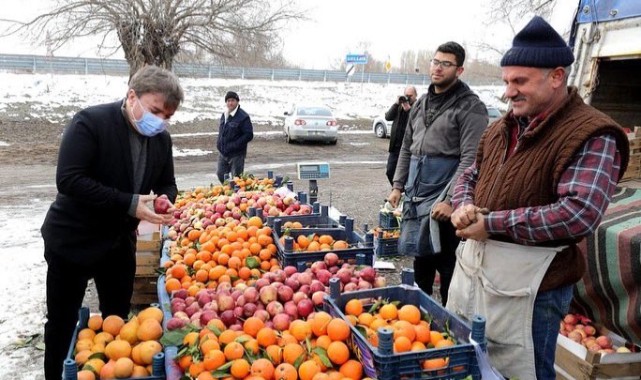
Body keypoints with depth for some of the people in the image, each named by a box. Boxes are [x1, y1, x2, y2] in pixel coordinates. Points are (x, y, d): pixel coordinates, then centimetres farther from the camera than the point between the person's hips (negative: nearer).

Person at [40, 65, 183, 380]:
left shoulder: (161, 139, -1)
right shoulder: (90, 122, -20)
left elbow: (167, 183, 9)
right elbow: (69, 179, -27)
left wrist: (165, 200, -16)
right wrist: (129, 203, -32)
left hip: (120, 242, 6)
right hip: (72, 240, -5)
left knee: (118, 320, 16)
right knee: (62, 323, 9)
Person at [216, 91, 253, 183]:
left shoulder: (243, 117, -13)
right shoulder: (224, 115, 11)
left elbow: (249, 135, -17)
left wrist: (234, 145, -21)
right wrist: (219, 143, 9)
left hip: (236, 154, -7)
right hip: (222, 153, 7)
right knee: (221, 175, 13)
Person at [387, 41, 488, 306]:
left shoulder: (470, 107, -8)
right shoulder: (421, 103, 15)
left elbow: (470, 159, -15)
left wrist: (451, 200, -21)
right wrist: (398, 185, 13)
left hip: (443, 198, -7)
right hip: (416, 195, 7)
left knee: (446, 263, 1)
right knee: (421, 256, 17)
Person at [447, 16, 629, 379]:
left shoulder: (592, 136, -14)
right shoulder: (503, 128, 11)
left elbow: (579, 215, -26)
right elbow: (470, 177, 21)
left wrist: (492, 224, -22)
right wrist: (463, 206, -4)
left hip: (528, 281, -8)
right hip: (473, 263, 8)